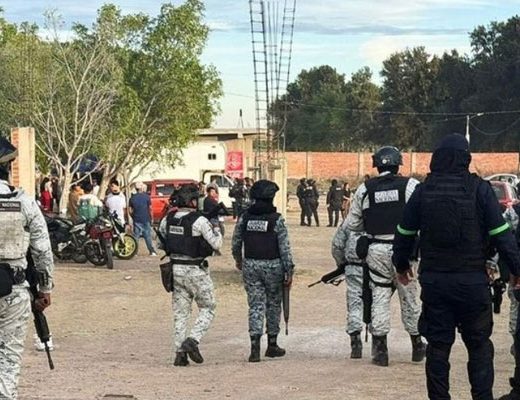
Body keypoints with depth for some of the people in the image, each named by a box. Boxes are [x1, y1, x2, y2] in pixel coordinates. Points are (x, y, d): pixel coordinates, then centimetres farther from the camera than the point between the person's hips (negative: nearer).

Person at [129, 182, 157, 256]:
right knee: (148, 236, 5)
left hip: (136, 220, 1)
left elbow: (130, 211, 2)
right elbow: (150, 209, -4)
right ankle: (152, 251, 5)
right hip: (146, 220, -1)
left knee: (136, 236, 5)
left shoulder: (132, 198, 1)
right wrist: (151, 217, 7)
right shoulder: (146, 197, -5)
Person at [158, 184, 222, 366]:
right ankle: (193, 340, -9)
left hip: (175, 268, 5)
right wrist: (216, 229, 5)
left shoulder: (167, 220, 1)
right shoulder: (199, 221, -16)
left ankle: (180, 352, 8)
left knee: (180, 312, 12)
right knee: (207, 308, 9)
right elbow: (216, 244, -13)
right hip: (195, 270, -5)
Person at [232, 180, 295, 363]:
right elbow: (284, 248, -11)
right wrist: (289, 271, -5)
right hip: (272, 266, -2)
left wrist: (238, 260, 27)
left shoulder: (244, 218, 0)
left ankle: (255, 347, -11)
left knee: (255, 306, 3)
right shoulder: (276, 219, -10)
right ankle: (272, 345, 22)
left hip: (250, 266, 2)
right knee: (273, 305, 13)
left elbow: (235, 244, 9)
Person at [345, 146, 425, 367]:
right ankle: (417, 345, 23)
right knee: (409, 297, 12)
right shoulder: (410, 185, -4)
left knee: (379, 298, 6)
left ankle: (380, 349, 2)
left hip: (376, 250, 1)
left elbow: (352, 223, 8)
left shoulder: (364, 189, 2)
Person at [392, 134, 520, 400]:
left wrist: (401, 265, 26)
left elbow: (405, 234, 10)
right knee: (479, 344, 8)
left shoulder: (423, 191, 1)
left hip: (433, 280, 2)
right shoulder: (479, 190, -7)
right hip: (472, 279, -2)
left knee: (438, 344, 10)